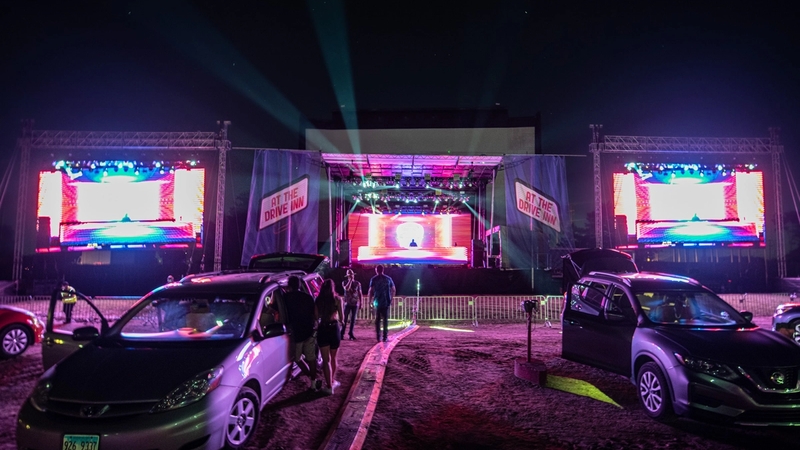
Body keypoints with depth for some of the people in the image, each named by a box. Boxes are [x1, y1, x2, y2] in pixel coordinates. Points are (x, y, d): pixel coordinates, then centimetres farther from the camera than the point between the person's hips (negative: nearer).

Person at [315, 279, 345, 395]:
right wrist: (341, 322, 19)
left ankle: (329, 386, 5)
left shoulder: (318, 300, 2)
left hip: (322, 329, 0)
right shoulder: (337, 299, -2)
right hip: (333, 328, 0)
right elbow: (341, 316, -3)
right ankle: (332, 381, 34)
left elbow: (316, 316, 0)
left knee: (326, 360, 6)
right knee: (333, 358, 19)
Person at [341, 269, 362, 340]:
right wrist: (350, 280, -15)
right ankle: (342, 333, 2)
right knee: (345, 319, -3)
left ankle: (351, 333, 11)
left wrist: (361, 303, 3)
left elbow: (360, 293, 8)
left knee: (353, 319, 4)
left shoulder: (357, 283, 4)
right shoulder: (344, 282, 0)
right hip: (347, 303, -2)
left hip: (355, 304, 2)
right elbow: (346, 288, -21)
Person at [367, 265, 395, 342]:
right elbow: (393, 290, 7)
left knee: (377, 320, 7)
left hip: (377, 302, -1)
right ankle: (385, 337, 4)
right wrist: (390, 299, 18)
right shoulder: (388, 278, 5)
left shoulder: (373, 279, -2)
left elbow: (371, 291, -9)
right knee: (385, 319, 6)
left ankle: (378, 337, 6)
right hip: (386, 302, 1)